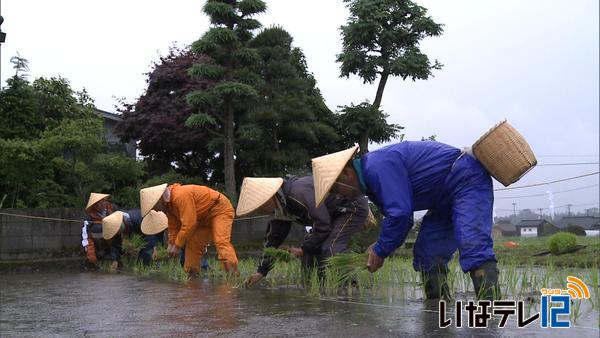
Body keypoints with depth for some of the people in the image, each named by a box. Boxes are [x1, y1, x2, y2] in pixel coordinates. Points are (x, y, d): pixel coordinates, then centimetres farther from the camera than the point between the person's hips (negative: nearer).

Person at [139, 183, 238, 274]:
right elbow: (173, 227, 12)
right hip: (205, 218, 10)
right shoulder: (169, 204, 3)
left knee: (221, 241, -25)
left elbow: (189, 224, -29)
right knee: (192, 245, 6)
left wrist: (177, 245, -20)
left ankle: (233, 275, -32)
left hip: (220, 210, -10)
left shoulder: (181, 196, -29)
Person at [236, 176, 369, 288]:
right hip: (334, 213, 10)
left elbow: (323, 224, -29)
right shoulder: (279, 207, 0)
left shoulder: (299, 193, -32)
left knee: (330, 248, -24)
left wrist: (304, 249, -19)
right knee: (310, 249, 4)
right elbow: (273, 239, 8)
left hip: (354, 207, -10)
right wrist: (261, 271, 6)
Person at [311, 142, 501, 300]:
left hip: (468, 181, -11)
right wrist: (380, 249, 2)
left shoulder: (378, 166, -24)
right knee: (427, 254, 5)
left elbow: (399, 213, -30)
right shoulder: (371, 179, 10)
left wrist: (380, 251, -16)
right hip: (447, 200, 11)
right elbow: (404, 219, 15)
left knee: (472, 245, -27)